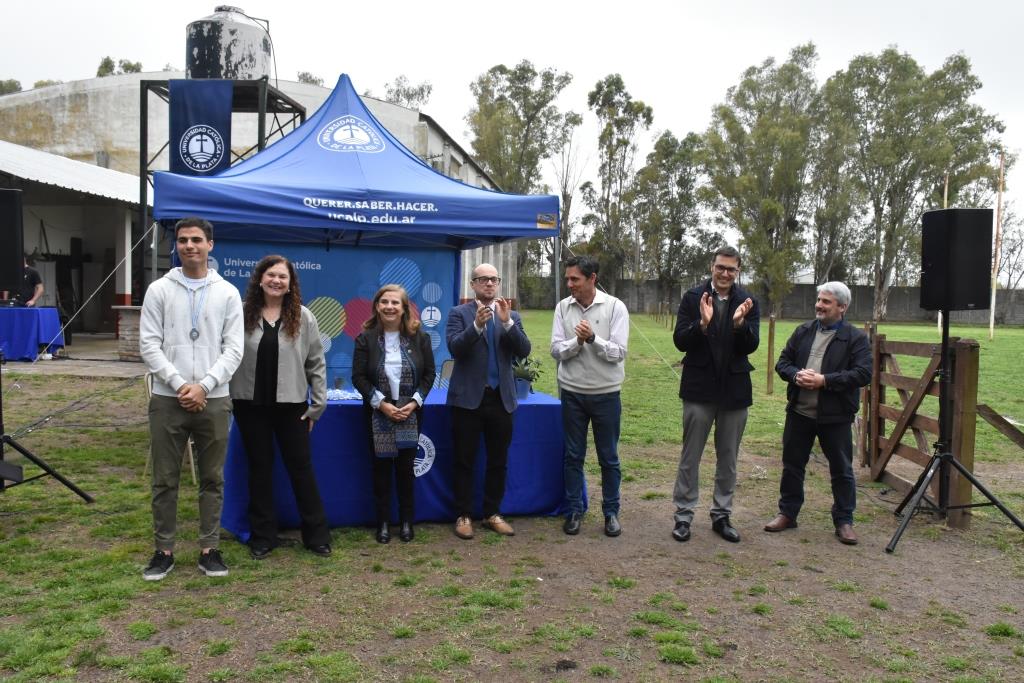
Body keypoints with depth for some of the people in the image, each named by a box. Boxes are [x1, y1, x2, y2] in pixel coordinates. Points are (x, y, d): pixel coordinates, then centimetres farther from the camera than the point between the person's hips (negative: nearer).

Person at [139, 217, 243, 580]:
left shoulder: (227, 293, 3)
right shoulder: (159, 290, 3)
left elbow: (234, 349, -1)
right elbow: (149, 345, -2)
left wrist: (204, 386, -13)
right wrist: (179, 384, -13)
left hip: (213, 400, 0)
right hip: (167, 399, 0)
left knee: (212, 479, 8)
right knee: (165, 479, 7)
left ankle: (209, 549, 19)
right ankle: (164, 550, 20)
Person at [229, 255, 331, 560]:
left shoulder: (303, 317, 0)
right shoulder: (242, 314, -1)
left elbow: (316, 363, 2)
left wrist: (317, 405, -1)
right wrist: (226, 398, -2)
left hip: (291, 405, 0)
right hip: (250, 404, 1)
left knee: (301, 468, 6)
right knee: (259, 469, 10)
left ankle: (317, 534, 17)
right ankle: (263, 536, 22)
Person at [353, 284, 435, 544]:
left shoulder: (419, 337, -1)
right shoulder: (366, 338, -5)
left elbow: (429, 374, 1)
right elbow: (358, 377, -7)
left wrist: (415, 402, -11)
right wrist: (382, 404, -15)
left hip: (410, 413, 1)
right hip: (378, 414, 0)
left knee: (406, 467, 5)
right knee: (381, 467, 5)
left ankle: (407, 520, 18)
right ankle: (383, 522, 16)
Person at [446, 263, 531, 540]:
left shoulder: (511, 315, 10)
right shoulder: (459, 313, 1)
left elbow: (524, 351, -3)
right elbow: (454, 348, -13)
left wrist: (507, 322, -15)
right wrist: (477, 325, -26)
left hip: (501, 398, 3)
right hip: (468, 398, -3)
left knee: (498, 461, 10)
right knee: (465, 461, 4)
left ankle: (492, 513, 23)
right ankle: (464, 515, 15)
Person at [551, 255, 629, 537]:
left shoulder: (615, 307, -8)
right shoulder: (563, 307, -1)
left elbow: (618, 353, -12)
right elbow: (556, 350, -4)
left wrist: (592, 338, -25)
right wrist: (578, 341, -21)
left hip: (606, 393, -2)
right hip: (572, 392, 2)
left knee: (609, 457, 8)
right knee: (573, 456, 10)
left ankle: (611, 512, 22)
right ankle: (574, 511, 23)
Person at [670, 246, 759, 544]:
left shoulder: (747, 301, 0)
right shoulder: (693, 297, -4)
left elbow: (750, 346, -6)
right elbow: (680, 341, -9)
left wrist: (739, 323, -24)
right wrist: (703, 323, -25)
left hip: (735, 388, 2)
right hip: (700, 388, -2)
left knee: (728, 458, 12)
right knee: (690, 456, 5)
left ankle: (721, 514, 24)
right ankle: (683, 514, 16)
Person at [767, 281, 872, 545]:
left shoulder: (856, 338, -5)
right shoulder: (803, 331, 8)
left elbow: (863, 374, -14)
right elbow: (782, 362, 9)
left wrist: (824, 380, -20)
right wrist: (797, 375, -13)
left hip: (835, 416, -4)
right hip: (799, 412, 4)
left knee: (842, 471, 7)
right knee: (792, 465, 12)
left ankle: (844, 521, 21)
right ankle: (787, 513, 26)